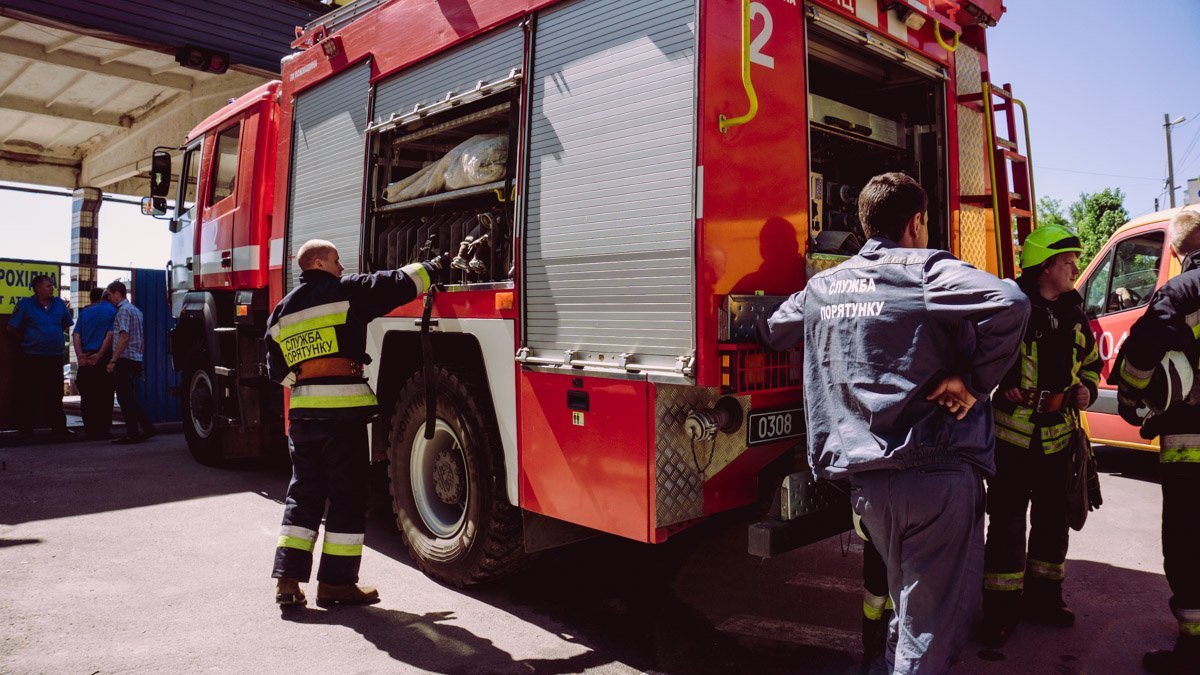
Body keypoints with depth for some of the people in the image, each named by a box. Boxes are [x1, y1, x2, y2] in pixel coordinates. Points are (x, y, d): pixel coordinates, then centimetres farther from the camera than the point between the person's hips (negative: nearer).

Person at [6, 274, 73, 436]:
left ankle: (59, 428, 15)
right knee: (31, 397, 1)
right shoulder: (25, 304, -4)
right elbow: (12, 328, 1)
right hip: (32, 360, -4)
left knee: (55, 395, 9)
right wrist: (28, 340, 5)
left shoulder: (59, 303, 7)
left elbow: (66, 324, 22)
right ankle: (25, 429, 10)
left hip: (55, 358, 4)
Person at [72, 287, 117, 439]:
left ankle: (89, 429, 13)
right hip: (104, 358, -4)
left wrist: (80, 355, -3)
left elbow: (76, 335, 3)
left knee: (87, 395, 10)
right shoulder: (112, 311, 0)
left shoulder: (85, 312, 12)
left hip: (86, 358, 4)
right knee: (104, 396, 2)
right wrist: (99, 355, -10)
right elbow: (110, 335, -11)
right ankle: (103, 429, 2)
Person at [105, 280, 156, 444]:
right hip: (136, 359, 9)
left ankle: (132, 434, -1)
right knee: (131, 398, 14)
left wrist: (113, 360, -19)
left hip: (125, 359, -9)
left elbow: (124, 337, -19)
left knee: (125, 398, -4)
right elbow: (142, 339, 20)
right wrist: (141, 359, 23)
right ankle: (147, 428, 13)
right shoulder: (136, 310, 18)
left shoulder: (123, 310, -10)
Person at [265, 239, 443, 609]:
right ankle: (336, 582, 8)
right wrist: (436, 265, 9)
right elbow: (398, 283, -5)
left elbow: (278, 371, 17)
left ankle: (287, 578, 13)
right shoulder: (346, 292, -4)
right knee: (348, 497, 3)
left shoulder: (282, 312, 16)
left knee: (303, 494, 14)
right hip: (343, 411, -7)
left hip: (302, 412, 7)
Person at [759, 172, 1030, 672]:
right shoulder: (927, 271, -6)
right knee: (932, 627, 5)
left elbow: (772, 332, 26)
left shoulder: (822, 286, 10)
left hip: (864, 479, 6)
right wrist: (975, 380, -12)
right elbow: (1010, 301, -23)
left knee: (906, 601, 26)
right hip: (937, 473, -6)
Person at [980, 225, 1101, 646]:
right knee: (1007, 522, 0)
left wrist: (1086, 389, 3)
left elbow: (1092, 361, 22)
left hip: (1058, 434, 7)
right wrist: (1000, 385, -21)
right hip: (1014, 433, -7)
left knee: (1052, 520, 16)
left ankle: (1042, 598, 32)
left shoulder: (1074, 312, 10)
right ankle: (1002, 608, 11)